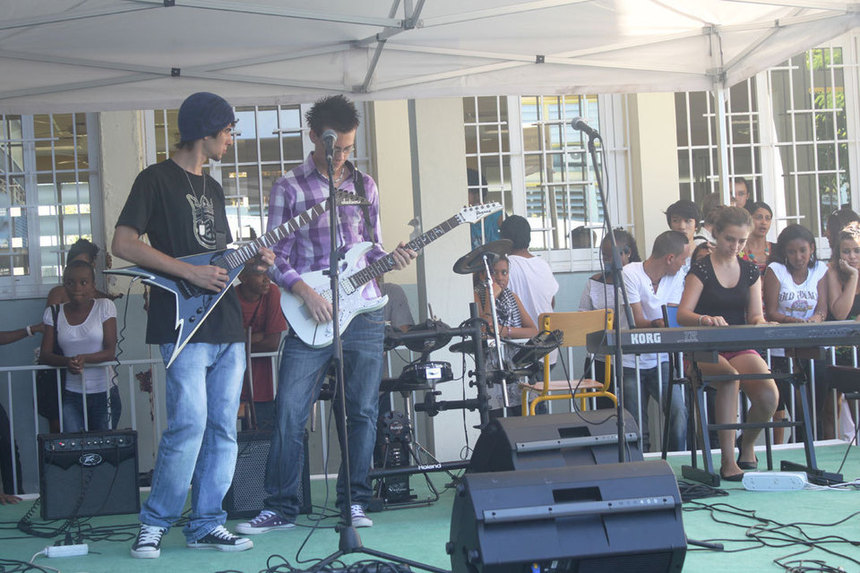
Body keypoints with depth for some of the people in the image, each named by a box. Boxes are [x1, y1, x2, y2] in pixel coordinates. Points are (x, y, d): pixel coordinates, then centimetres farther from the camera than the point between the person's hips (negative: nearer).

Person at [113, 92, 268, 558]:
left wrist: (250, 259, 8)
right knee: (189, 425, -13)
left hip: (227, 327, 8)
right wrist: (189, 272, -16)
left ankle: (206, 524, 12)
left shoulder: (212, 188, 22)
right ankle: (154, 523, 1)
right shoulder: (157, 179, -2)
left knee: (223, 430, 5)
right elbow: (123, 243, -11)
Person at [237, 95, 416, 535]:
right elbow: (276, 258, 0)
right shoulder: (289, 188, 3)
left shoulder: (364, 185, 13)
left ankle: (354, 502, 15)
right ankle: (281, 508, 3)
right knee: (289, 413, -6)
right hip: (311, 316, -3)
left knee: (363, 412, 4)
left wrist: (391, 258, -4)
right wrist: (307, 293, -13)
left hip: (364, 311, 3)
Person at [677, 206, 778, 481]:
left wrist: (759, 321, -14)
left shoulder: (750, 272, 13)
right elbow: (682, 314, -12)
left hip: (740, 348, 4)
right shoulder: (701, 270, -2)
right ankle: (727, 460, -28)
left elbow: (754, 314, 11)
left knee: (769, 395, -24)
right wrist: (705, 319, -33)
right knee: (730, 377, -37)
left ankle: (747, 441, 10)